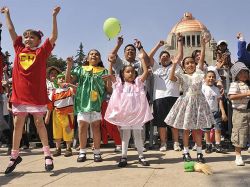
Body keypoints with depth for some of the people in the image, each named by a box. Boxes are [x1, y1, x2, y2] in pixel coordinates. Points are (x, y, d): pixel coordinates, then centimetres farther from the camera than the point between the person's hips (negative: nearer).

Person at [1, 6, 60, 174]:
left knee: (39, 123, 5)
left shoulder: (42, 52, 1)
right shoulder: (19, 49, 9)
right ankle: (15, 155, 20)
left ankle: (47, 154, 14)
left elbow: (54, 36, -6)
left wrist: (54, 16, -10)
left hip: (37, 94, -3)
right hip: (19, 93, 3)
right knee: (18, 124, 9)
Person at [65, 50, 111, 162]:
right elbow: (68, 81, 5)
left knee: (96, 127, 0)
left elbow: (108, 89, 7)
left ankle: (97, 152, 8)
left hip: (97, 103, 0)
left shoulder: (103, 71, 12)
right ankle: (82, 152, 9)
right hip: (83, 102, 1)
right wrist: (69, 66, -5)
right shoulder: (80, 69, 14)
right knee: (82, 127, -1)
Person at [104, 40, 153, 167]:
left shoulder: (138, 83, 6)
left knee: (137, 134, 8)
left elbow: (146, 71, -1)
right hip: (124, 113, -1)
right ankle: (123, 157, 13)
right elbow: (110, 74, -4)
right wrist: (111, 61, -10)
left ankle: (141, 156, 17)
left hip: (137, 113, 1)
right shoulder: (119, 84, 5)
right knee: (125, 135, 7)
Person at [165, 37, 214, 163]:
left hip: (198, 101, 2)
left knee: (197, 128, 7)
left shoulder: (198, 73, 6)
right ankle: (186, 152, 16)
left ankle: (199, 152, 15)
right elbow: (171, 78, -17)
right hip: (186, 102, -1)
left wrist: (203, 47, -9)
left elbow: (202, 60, -3)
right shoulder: (182, 76, 0)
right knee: (186, 129, 6)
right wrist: (174, 65, -23)